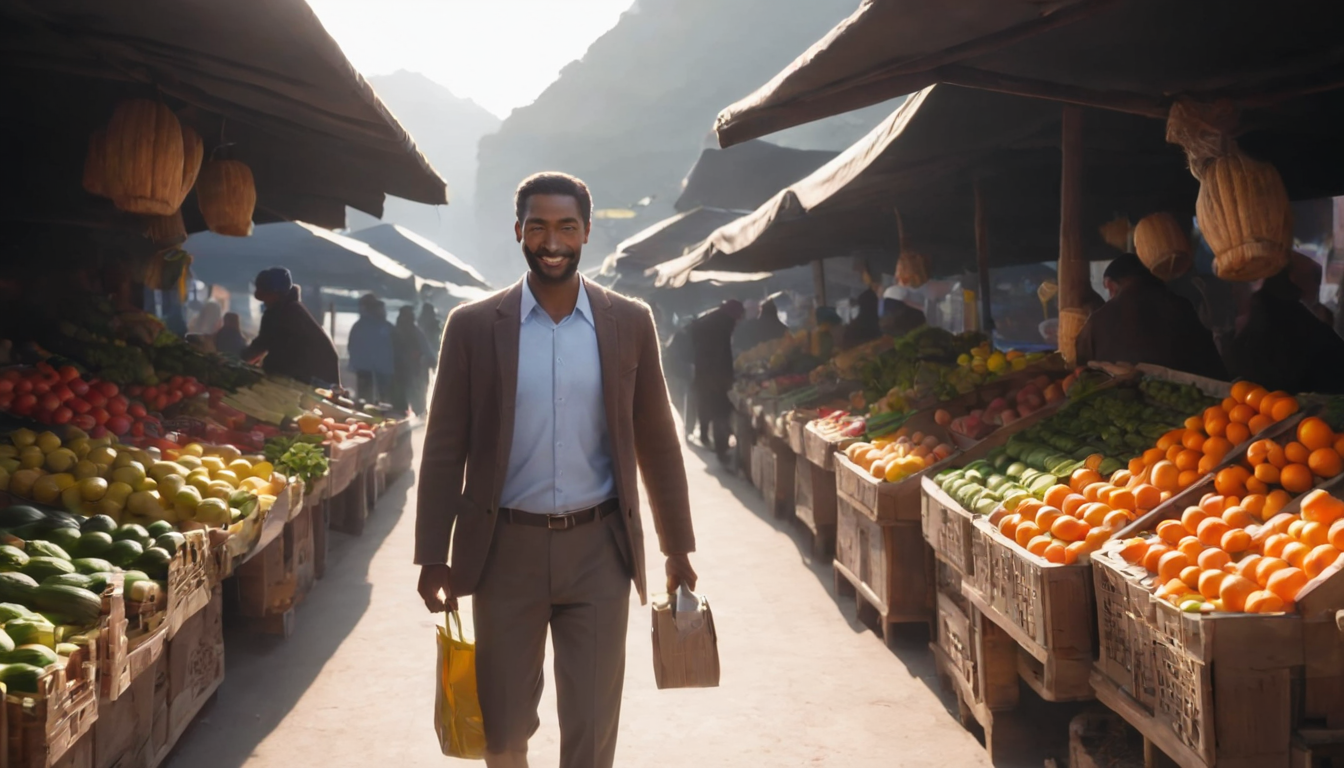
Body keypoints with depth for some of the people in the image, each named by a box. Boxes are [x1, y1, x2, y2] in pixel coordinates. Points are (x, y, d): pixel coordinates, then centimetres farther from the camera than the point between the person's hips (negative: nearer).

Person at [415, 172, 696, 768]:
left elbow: (657, 442, 7)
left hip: (598, 552, 0)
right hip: (506, 552, 0)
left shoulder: (630, 323, 1)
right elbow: (444, 449, 1)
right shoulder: (473, 326, -2)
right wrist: (433, 558, -2)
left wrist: (677, 549, 8)